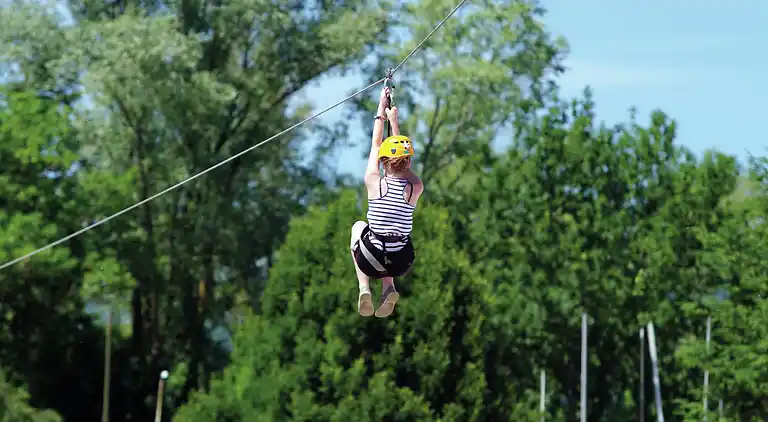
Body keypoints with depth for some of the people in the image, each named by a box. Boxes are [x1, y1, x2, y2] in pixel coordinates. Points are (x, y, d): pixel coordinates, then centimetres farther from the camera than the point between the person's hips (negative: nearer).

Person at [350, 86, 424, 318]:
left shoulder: (374, 183, -10)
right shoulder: (416, 188, -6)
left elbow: (375, 146, 6)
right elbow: (404, 161, 13)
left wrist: (381, 111, 19)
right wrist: (394, 121, 24)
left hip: (372, 262, -2)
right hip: (401, 264, 2)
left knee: (359, 226, 34)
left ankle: (364, 287, 17)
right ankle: (388, 289, 14)